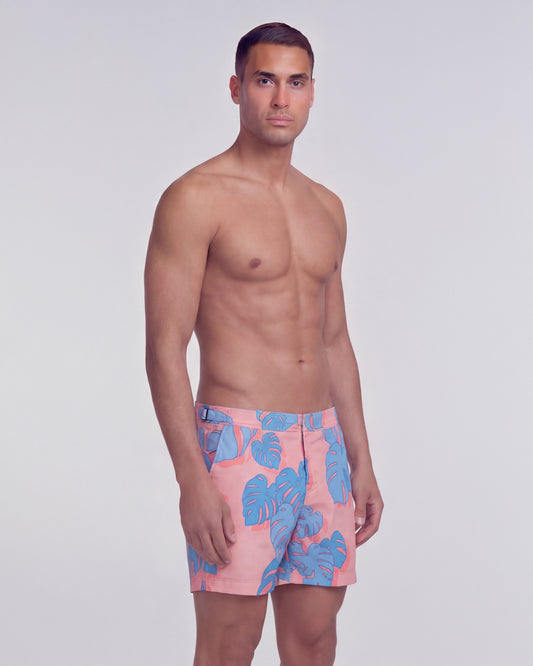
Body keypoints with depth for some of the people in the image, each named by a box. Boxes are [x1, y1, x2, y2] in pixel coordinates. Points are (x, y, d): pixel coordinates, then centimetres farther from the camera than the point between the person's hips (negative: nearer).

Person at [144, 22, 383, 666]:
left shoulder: (326, 208, 14)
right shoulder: (195, 198, -7)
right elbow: (164, 348, -12)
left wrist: (361, 461, 16)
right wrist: (191, 479, -19)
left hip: (322, 445, 6)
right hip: (238, 444, -6)